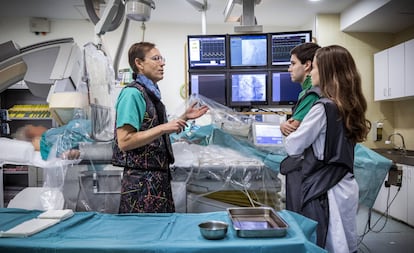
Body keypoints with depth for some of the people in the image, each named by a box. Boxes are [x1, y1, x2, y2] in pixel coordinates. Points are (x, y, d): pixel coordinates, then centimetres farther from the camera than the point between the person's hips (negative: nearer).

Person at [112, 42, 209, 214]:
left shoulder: (151, 93, 11)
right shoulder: (132, 93, -14)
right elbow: (124, 141, -20)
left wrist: (184, 117, 12)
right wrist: (164, 128, -23)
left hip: (158, 176, 9)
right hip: (141, 179, -9)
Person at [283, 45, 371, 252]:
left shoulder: (323, 107, -18)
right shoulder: (350, 105, 7)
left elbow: (293, 147, -11)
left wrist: (290, 135, 8)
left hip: (324, 190, -8)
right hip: (345, 187, 8)